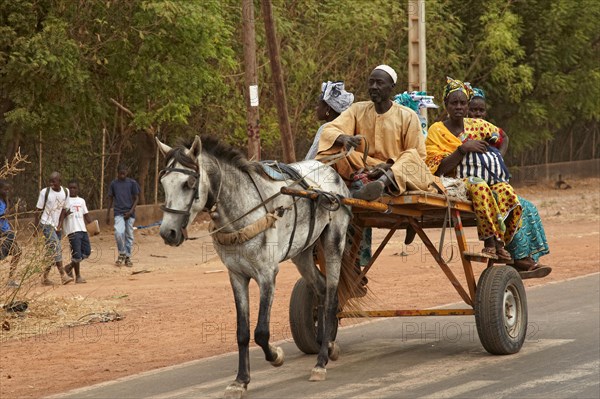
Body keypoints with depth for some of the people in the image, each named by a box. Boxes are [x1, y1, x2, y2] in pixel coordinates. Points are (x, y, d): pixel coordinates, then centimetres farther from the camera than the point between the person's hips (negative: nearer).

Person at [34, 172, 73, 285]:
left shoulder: (65, 192, 4)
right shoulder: (45, 192, -8)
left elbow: (63, 209, 11)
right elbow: (39, 210, -3)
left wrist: (60, 223, 1)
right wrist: (36, 226, -3)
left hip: (57, 226, 5)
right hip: (46, 224, -5)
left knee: (52, 252, 6)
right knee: (56, 248, -18)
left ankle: (45, 277, 15)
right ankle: (63, 275, -23)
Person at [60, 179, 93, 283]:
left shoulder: (81, 201, 17)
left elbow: (86, 215, 19)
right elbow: (62, 214, -5)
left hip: (83, 229, 6)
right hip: (73, 231, -6)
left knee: (87, 252, 4)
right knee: (77, 254, -8)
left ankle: (70, 266, 22)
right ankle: (78, 276, 2)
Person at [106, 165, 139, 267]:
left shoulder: (132, 183, 1)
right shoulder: (114, 183, 5)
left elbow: (136, 198, 3)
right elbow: (110, 198, 11)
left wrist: (131, 211, -10)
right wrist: (108, 214, 7)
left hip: (130, 213, 0)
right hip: (119, 213, 0)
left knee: (129, 235, 4)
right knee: (118, 232, -19)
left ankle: (128, 257, 16)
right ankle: (122, 254, -1)